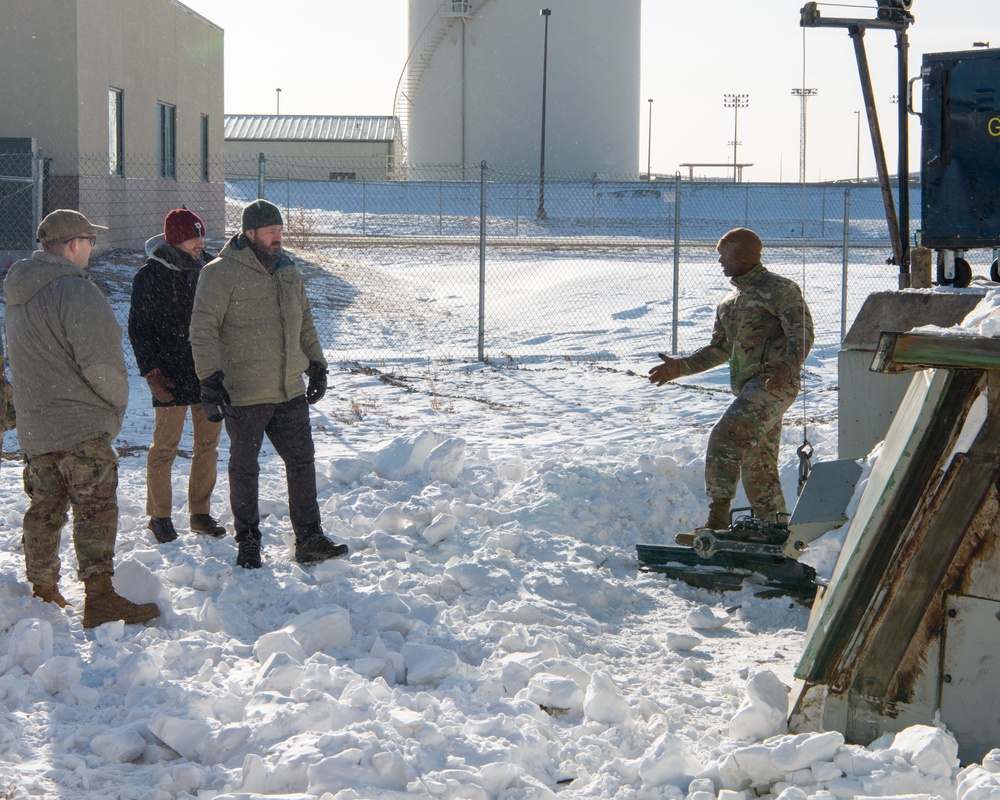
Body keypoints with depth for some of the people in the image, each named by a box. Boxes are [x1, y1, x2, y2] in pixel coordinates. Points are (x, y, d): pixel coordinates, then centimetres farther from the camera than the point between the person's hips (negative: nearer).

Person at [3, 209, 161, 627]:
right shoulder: (74, 289, -17)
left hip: (34, 424, 9)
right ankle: (100, 598, -13)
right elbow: (98, 359, -21)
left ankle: (42, 592, 21)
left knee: (44, 508, 15)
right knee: (96, 508, -9)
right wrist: (118, 397, -5)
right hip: (80, 423, -9)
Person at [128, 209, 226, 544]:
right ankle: (159, 516, 12)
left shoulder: (206, 268, 7)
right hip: (170, 378, -5)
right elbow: (138, 328, -5)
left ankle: (201, 512, 20)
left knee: (208, 444, 9)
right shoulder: (150, 275, -7)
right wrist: (152, 374, -11)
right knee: (165, 447, 0)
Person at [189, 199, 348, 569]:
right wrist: (210, 379, -20)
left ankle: (309, 540, 14)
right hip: (243, 396, -6)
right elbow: (203, 330, -13)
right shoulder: (222, 274, -10)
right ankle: (248, 543, 17)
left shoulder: (288, 271, 12)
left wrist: (317, 365, 19)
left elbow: (304, 323, 23)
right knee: (245, 469, 5)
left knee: (302, 462, 7)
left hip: (290, 392, 6)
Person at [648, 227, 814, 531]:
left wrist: (788, 366, -30)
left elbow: (802, 334, -12)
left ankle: (717, 519, -27)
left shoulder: (780, 289, -3)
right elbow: (719, 349, 29)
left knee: (726, 436, -24)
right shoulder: (729, 303, 23)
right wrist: (680, 367, 17)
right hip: (747, 388, 9)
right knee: (758, 466, 10)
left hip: (774, 383, -9)